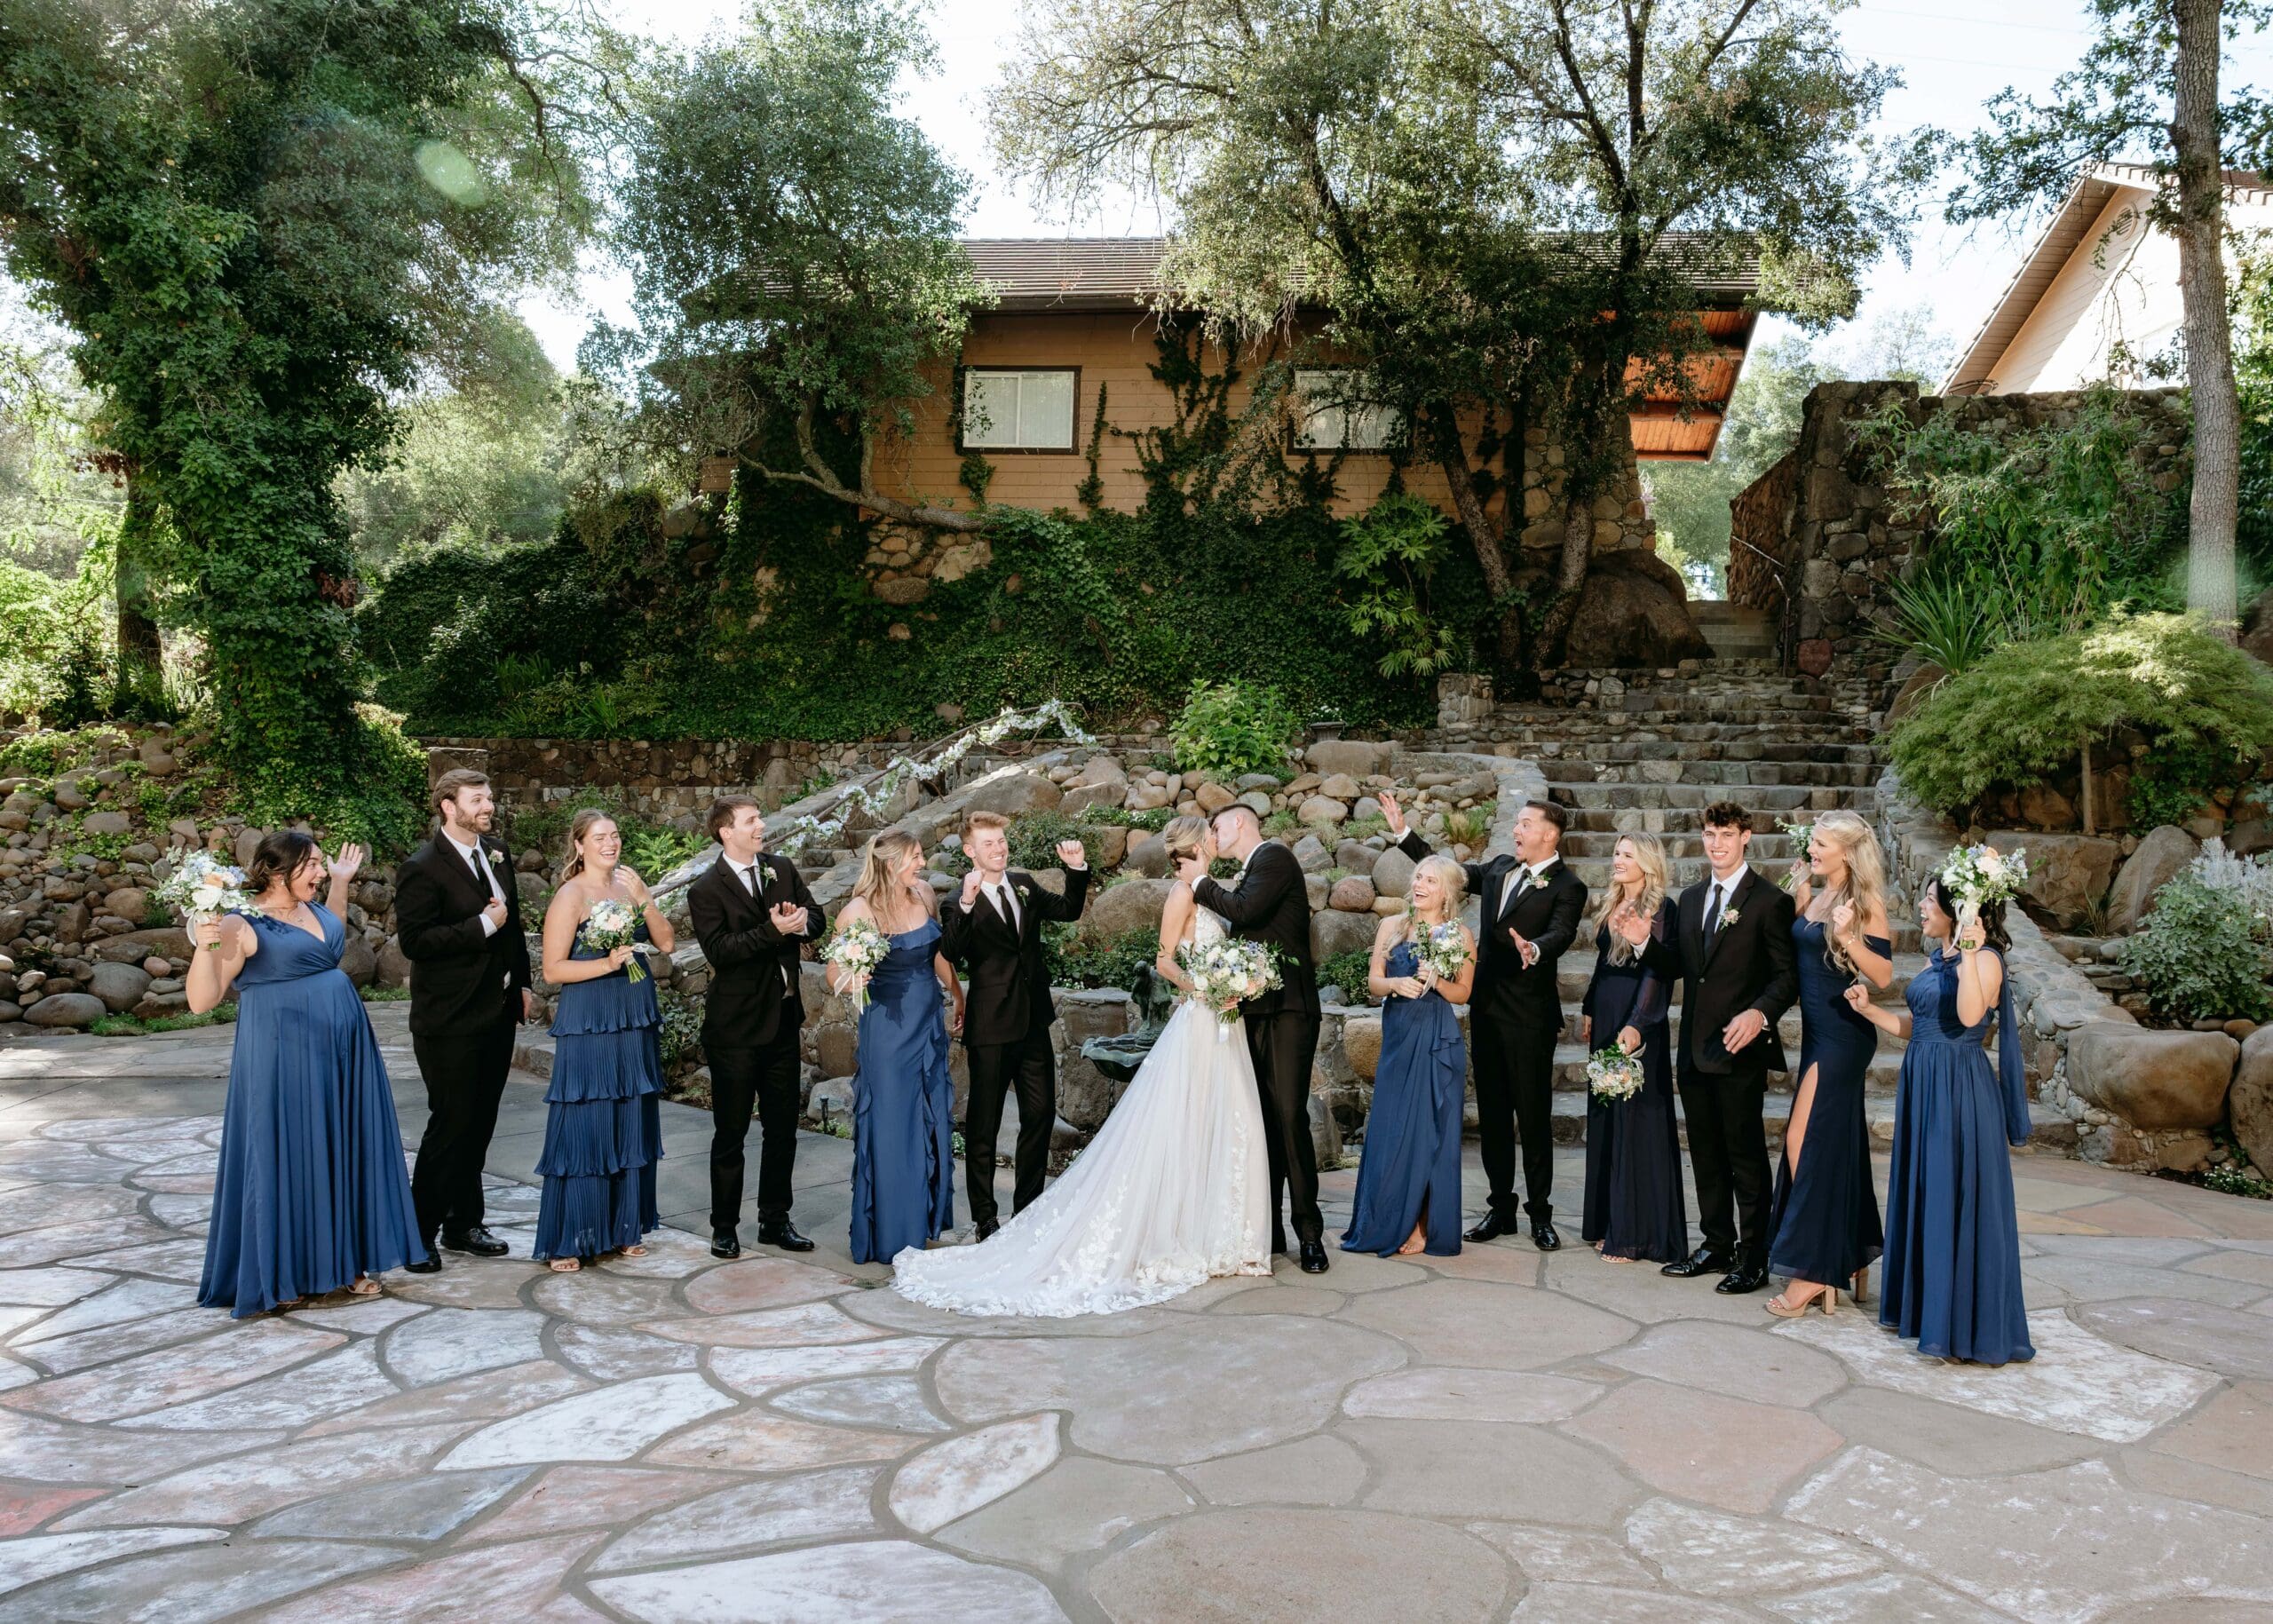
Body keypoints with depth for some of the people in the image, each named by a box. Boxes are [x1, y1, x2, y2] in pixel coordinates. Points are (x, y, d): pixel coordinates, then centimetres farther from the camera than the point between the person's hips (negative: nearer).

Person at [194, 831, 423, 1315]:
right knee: (287, 1158, 1)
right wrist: (204, 947, -31)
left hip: (341, 1051, 8)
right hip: (284, 1057, -7)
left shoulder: (309, 908, 10)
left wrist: (341, 881, 27)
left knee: (345, 1152, 11)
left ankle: (348, 1259, 23)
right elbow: (201, 1001, -16)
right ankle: (281, 1275, 15)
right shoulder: (243, 926, -12)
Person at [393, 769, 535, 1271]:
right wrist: (483, 924, -21)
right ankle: (419, 1233, 12)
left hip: (498, 1011, 7)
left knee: (480, 1123, 14)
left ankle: (463, 1223, 26)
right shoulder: (423, 868, -14)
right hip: (450, 1021, -7)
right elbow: (414, 942, -20)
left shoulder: (496, 852, 9)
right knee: (451, 1124, -2)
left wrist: (522, 984, 15)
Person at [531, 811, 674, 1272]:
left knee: (631, 1126, 11)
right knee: (583, 1127, -1)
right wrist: (607, 963, -21)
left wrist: (643, 899, -11)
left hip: (635, 1021, 6)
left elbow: (666, 943, 2)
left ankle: (623, 1228, 23)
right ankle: (566, 1241, 9)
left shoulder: (628, 883, 7)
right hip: (587, 1025, -6)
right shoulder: (571, 895, -9)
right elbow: (553, 969, -11)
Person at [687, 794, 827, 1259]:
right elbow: (719, 950, -21)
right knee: (730, 1132, 5)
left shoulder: (783, 869, 7)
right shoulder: (706, 891, -11)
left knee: (782, 1128, 13)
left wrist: (799, 923, -16)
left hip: (783, 1018, 6)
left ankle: (775, 1220, 25)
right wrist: (774, 931, -27)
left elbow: (817, 920, 6)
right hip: (736, 1027, -6)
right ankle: (724, 1227, 18)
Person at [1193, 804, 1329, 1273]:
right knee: (1263, 1119, 7)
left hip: (1286, 1009, -9)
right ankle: (1268, 1229, 12)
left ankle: (1310, 1235, -6)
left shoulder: (1275, 858, -4)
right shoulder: (1252, 871, 22)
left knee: (1290, 1115, -11)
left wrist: (1201, 883, -3)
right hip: (1256, 1011, 9)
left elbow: (1243, 910, -18)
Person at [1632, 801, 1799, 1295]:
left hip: (1740, 1049, -7)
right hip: (1695, 1048, 7)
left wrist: (1759, 1013, -26)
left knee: (1746, 1155, 1)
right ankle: (1716, 1245, 26)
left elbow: (1787, 976, -10)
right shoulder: (1691, 898, 14)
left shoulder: (1769, 901, -7)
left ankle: (1754, 1258, 11)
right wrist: (1645, 941, -2)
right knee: (1706, 1154, 15)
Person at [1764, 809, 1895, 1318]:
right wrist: (1796, 891, 4)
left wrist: (1849, 937, -29)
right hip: (1817, 1032, 8)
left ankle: (1812, 1270, -3)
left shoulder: (1865, 903, -11)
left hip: (1843, 1036, -8)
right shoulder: (1810, 895, 10)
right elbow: (1792, 948, 7)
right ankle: (1848, 1257, 25)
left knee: (1805, 1140, -9)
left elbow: (1884, 974, -17)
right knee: (1835, 1142, 14)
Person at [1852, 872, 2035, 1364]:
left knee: (1959, 1202, -2)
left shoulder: (1985, 958, -11)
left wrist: (1968, 955, -29)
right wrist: (1868, 1009, 4)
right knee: (1922, 1195, 14)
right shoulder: (1934, 959, 14)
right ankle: (1923, 1306, 27)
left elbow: (1969, 1015, -28)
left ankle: (1965, 1325, 8)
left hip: (1960, 1088, -9)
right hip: (1922, 1084, 9)